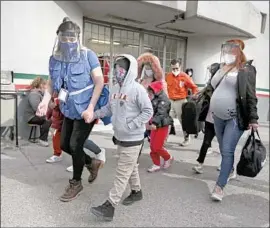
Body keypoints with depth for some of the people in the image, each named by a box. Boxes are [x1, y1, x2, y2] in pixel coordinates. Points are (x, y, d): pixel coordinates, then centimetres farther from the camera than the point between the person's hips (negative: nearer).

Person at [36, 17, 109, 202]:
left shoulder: (88, 55, -15)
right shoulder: (55, 59, 1)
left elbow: (100, 82, -16)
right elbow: (52, 83, 11)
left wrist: (90, 108, -23)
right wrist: (45, 101, -8)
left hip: (86, 109, -6)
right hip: (69, 110, 7)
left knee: (75, 146, -1)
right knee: (65, 144, 13)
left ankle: (76, 183, 23)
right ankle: (92, 163, 38)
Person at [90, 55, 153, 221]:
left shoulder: (137, 89, -18)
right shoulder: (115, 89, 4)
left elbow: (148, 111, -17)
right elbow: (109, 108, 14)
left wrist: (131, 125, -20)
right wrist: (93, 114, 4)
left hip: (132, 139, -7)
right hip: (119, 137, 8)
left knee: (122, 173, 0)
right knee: (131, 167, 23)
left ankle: (110, 206, 6)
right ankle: (137, 191, 42)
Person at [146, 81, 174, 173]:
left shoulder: (163, 99, -15)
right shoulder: (153, 99, 10)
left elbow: (161, 113, -26)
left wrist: (154, 123, -36)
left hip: (162, 126, -8)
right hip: (154, 125, 8)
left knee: (157, 147, -4)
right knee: (152, 146, 9)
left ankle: (168, 158, 23)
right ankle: (156, 164, 23)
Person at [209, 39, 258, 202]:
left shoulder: (246, 69, -4)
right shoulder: (221, 69, 14)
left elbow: (251, 95, -9)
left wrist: (253, 118, -13)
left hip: (235, 118, -6)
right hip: (218, 117, 7)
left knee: (227, 151, -8)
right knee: (224, 150, 16)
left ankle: (220, 187, -3)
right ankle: (230, 169, 39)